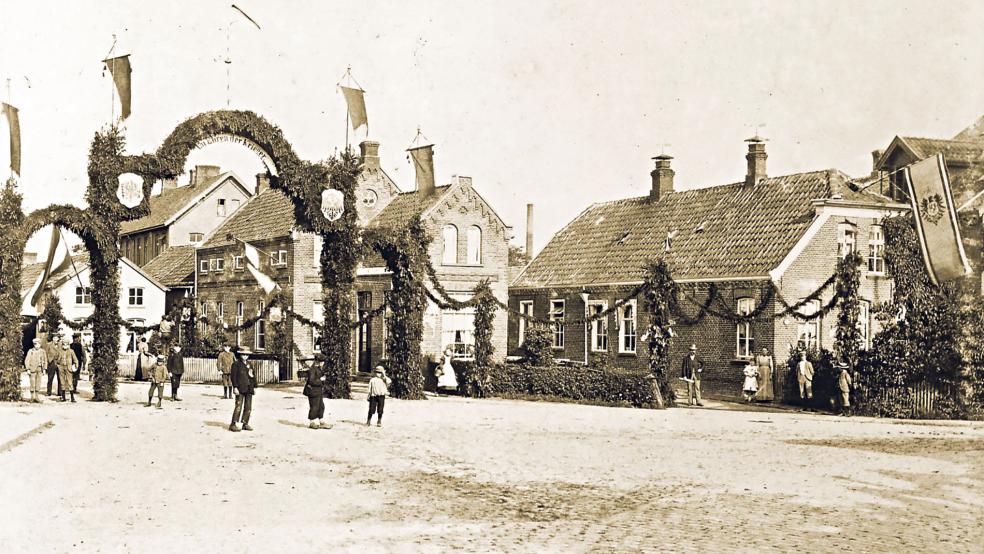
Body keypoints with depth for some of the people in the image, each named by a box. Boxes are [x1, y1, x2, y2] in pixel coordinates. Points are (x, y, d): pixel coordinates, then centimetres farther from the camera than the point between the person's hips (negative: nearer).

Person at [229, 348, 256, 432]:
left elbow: (253, 376, 20)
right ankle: (233, 424, -8)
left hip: (249, 389, 6)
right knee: (238, 406, -11)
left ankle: (245, 424, 14)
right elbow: (233, 376, -8)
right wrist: (235, 387, -15)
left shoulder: (249, 365, 17)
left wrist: (254, 387, 12)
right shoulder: (236, 364, -2)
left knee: (248, 408, 7)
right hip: (240, 389, -6)